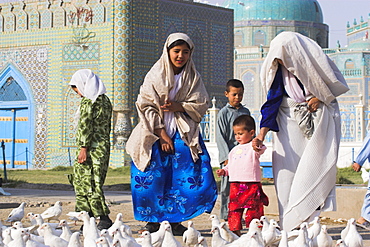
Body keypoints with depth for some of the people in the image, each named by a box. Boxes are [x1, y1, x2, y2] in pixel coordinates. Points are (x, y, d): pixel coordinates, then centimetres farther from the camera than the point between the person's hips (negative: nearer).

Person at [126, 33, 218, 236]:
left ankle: (175, 220, -1)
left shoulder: (193, 77, 5)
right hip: (156, 134, -2)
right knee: (152, 177, -7)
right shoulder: (155, 75, -2)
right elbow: (146, 106, -5)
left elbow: (202, 104, 4)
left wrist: (179, 106, -14)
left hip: (184, 134, 2)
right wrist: (161, 134, -11)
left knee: (187, 177, -9)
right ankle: (153, 220, 3)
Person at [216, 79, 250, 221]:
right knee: (227, 186, -1)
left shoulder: (246, 112, 13)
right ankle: (226, 215, 6)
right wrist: (227, 157, -12)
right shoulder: (223, 113, -1)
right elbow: (220, 137, -5)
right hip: (228, 155, -4)